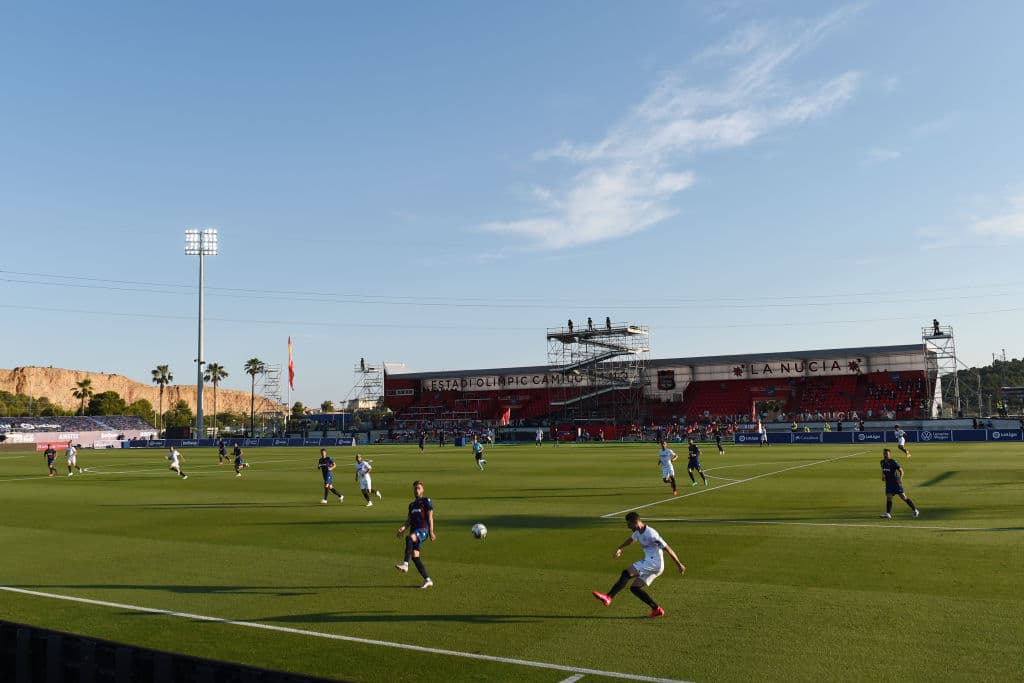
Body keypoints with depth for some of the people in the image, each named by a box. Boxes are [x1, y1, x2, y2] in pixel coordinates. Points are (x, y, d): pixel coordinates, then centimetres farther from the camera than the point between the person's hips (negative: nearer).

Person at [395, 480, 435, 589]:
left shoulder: (427, 501, 4)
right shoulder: (412, 505, 23)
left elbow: (430, 517, -3)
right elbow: (409, 520, 19)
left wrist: (431, 532, -12)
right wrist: (403, 527, -2)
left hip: (423, 530, -7)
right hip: (414, 533, 7)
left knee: (409, 538, -35)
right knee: (414, 556, -3)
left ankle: (405, 564, -42)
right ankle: (427, 580, 3)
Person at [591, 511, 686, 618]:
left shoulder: (651, 534, -19)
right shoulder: (638, 532, 9)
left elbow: (667, 548, -16)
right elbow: (630, 539, 33)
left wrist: (679, 565, -13)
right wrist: (619, 548, 22)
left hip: (654, 563, -10)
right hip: (649, 562, 10)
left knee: (626, 573, -18)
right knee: (634, 588, 7)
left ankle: (608, 597, -23)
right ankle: (657, 609, 10)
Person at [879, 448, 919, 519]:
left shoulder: (893, 462, -12)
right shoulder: (882, 462, 8)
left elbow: (901, 470, -11)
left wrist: (900, 478, -27)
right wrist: (883, 476, 6)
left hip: (896, 483, -6)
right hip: (888, 483, 6)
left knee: (903, 497, -3)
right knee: (888, 498, -5)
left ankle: (915, 510, 11)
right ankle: (888, 514, -8)